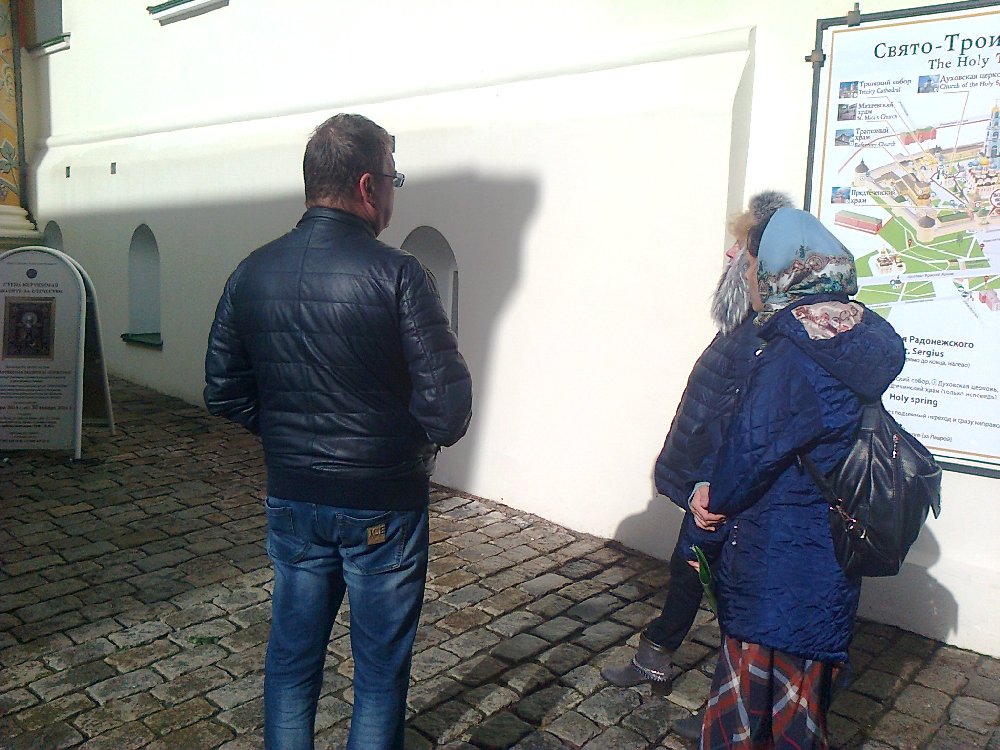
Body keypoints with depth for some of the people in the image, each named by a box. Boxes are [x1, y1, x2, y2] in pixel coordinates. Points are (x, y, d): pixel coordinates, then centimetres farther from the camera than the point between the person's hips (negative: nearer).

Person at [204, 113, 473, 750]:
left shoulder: (252, 273, -1)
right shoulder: (396, 274, -18)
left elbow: (225, 393, 5)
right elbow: (448, 405, -20)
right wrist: (429, 435, 1)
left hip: (292, 502, 5)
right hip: (383, 507, -4)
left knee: (292, 657, 21)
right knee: (381, 668, 15)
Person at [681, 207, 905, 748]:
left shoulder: (792, 353, -23)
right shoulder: (849, 342, 4)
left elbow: (748, 455, -18)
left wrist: (714, 499, 3)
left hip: (778, 561, -8)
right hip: (828, 557, 8)